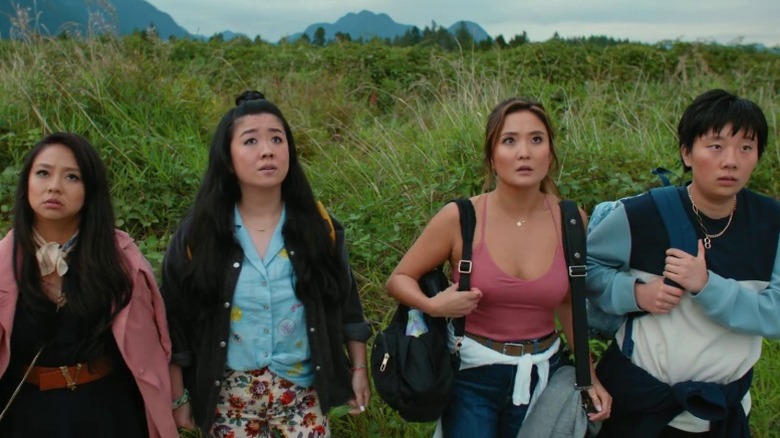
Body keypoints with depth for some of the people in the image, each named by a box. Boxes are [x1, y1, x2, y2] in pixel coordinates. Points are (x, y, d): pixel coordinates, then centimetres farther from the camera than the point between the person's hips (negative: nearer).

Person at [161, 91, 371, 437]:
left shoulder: (317, 226, -6)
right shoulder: (199, 233, -8)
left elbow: (344, 303, 3)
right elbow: (176, 321, -2)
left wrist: (359, 368, 5)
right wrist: (177, 396, 1)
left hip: (302, 390, 0)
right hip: (229, 396, 0)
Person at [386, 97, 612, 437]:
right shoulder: (459, 218, -16)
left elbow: (568, 303, 8)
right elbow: (398, 280, -3)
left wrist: (589, 376, 4)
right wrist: (433, 306, -23)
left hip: (542, 375, 3)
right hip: (472, 374, -3)